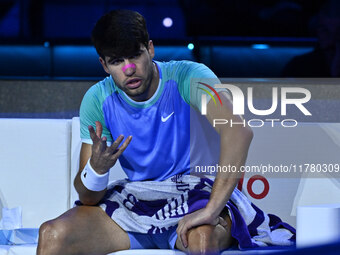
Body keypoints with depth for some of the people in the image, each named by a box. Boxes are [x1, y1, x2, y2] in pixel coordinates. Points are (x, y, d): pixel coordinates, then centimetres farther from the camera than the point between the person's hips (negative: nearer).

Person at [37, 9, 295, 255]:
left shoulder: (187, 78, -13)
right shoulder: (97, 100, -1)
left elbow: (239, 131, -31)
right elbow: (87, 197, -1)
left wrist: (211, 210, -39)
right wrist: (97, 167, -27)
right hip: (136, 201, 4)